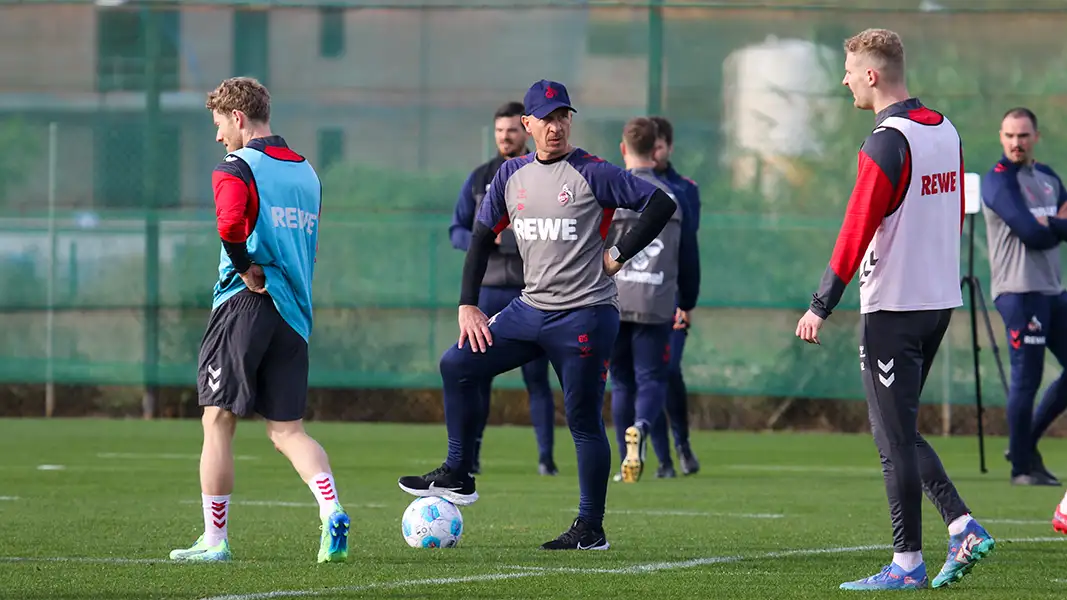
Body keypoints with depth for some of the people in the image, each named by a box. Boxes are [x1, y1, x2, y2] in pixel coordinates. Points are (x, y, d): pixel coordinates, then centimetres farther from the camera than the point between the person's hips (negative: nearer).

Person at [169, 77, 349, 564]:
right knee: (288, 430, 8)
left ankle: (214, 540, 6)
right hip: (294, 314, 6)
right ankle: (332, 513, -15)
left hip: (244, 304, -6)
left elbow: (231, 224, -26)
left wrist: (246, 269, -12)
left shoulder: (236, 170, -7)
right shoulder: (307, 172, 16)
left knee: (218, 422, 3)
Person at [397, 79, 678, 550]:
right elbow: (482, 236, 15)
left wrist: (618, 255, -12)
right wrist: (467, 306, 7)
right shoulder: (512, 175, 8)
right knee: (457, 365, 1)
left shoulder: (593, 174, -9)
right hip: (530, 309, 6)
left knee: (584, 420, -3)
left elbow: (660, 204, -11)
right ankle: (457, 476, 9)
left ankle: (591, 528, 4)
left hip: (585, 314, -6)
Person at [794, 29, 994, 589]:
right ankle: (964, 528, 6)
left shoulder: (886, 143, -16)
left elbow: (856, 231, -20)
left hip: (892, 307, -8)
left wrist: (820, 306, -17)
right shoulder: (945, 131, 10)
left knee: (895, 439, -2)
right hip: (941, 301, 9)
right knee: (902, 432, 17)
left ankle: (907, 564, 0)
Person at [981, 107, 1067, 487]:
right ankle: (1021, 467, 1)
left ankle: (1026, 444, 20)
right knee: (1026, 379, -8)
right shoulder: (999, 181, -8)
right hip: (1020, 291, -8)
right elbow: (1032, 234, -18)